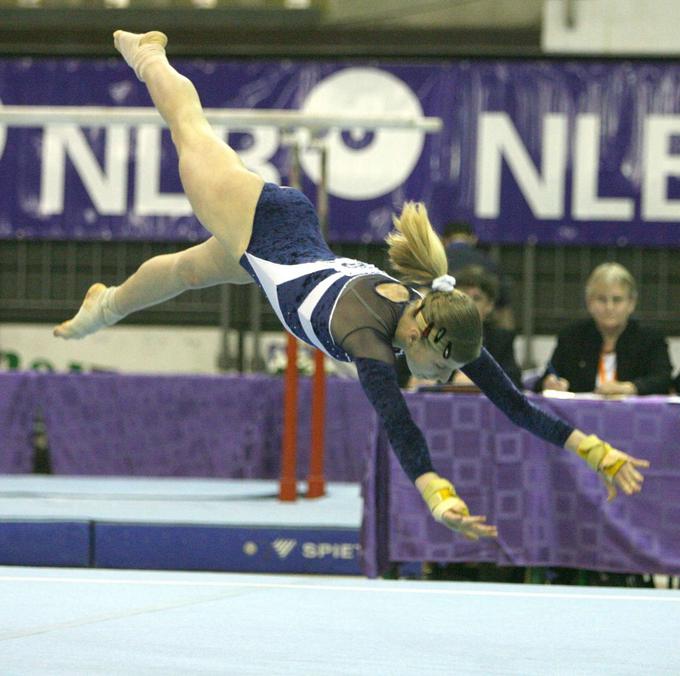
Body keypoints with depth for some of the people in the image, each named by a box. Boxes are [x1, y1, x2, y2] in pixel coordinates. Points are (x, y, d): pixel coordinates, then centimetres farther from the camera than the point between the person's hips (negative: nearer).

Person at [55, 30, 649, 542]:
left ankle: (105, 307, 62)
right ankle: (147, 55, 51)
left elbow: (516, 405, -27)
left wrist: (597, 451, -35)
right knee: (193, 134, 24)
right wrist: (439, 497, -71)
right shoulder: (368, 334, -43)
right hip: (255, 221, -4)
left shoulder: (443, 325, -28)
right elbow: (398, 425, -57)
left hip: (295, 238, 4)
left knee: (188, 271, 32)